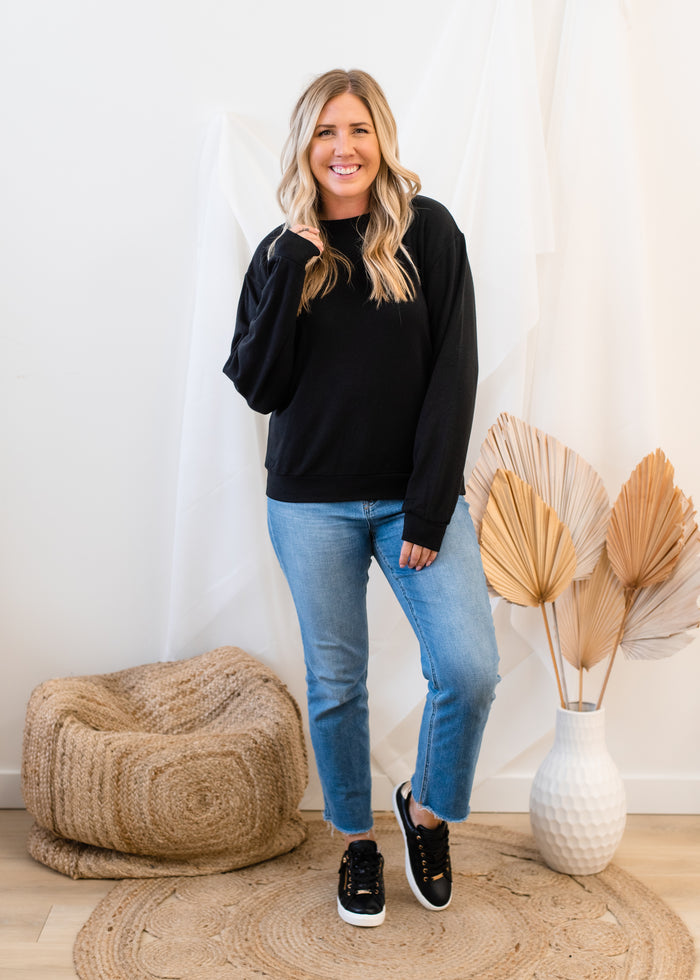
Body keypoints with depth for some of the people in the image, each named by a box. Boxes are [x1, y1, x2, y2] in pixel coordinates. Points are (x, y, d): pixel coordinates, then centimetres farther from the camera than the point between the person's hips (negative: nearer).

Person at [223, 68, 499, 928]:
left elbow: (453, 374, -5)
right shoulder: (282, 252, 5)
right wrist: (292, 266, -13)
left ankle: (426, 809, 18)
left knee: (469, 671, -12)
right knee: (334, 682, 8)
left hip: (415, 496, -1)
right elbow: (258, 387, -5)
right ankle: (356, 842, 31)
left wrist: (430, 509, -11)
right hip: (312, 503, 2)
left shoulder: (428, 232, -1)